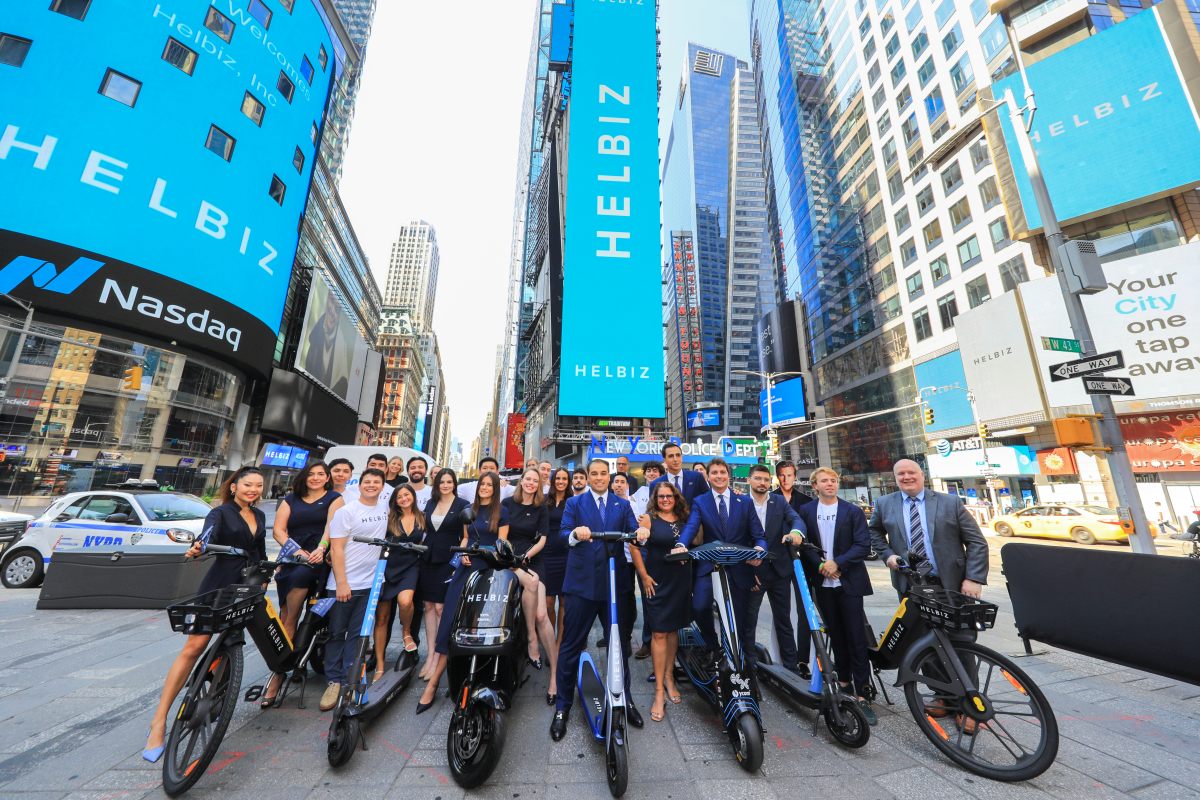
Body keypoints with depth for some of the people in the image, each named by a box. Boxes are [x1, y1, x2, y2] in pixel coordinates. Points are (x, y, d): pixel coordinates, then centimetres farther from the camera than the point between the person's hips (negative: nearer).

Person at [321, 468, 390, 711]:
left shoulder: (385, 506, 3)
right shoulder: (346, 511, -9)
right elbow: (336, 549, -12)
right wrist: (341, 583, -16)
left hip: (370, 583, 4)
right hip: (344, 583, -3)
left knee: (357, 634, 10)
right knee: (337, 634, 9)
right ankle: (333, 682, 22)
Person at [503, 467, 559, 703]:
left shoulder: (541, 509, 8)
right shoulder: (508, 503, 6)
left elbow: (542, 539, 4)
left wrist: (526, 556, -9)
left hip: (532, 560, 1)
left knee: (541, 615, -13)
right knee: (531, 581, -33)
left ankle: (555, 675, -7)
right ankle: (531, 639, -16)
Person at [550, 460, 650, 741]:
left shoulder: (622, 505, 8)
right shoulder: (574, 503, 3)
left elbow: (633, 532, -3)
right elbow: (562, 533, -8)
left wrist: (641, 533, -26)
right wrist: (575, 533, -30)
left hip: (614, 582, 2)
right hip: (581, 582, -2)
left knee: (620, 643, 15)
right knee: (570, 646, 7)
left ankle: (625, 699, 35)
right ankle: (562, 706, 25)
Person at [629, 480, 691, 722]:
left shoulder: (684, 520, 4)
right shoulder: (649, 519, -8)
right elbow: (635, 547, -10)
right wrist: (644, 577, -11)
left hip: (680, 582, 4)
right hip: (657, 582, -4)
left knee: (673, 629, 16)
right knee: (659, 633, 0)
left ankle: (669, 677, 33)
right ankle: (659, 691, 11)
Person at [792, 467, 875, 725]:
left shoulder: (853, 511, -2)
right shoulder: (806, 512, 2)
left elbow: (863, 546, -8)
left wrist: (837, 563, -16)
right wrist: (821, 565, -13)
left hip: (849, 582, -2)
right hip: (823, 583, 2)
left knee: (856, 638, 0)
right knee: (835, 635, 14)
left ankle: (862, 696, 7)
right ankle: (843, 681, 30)